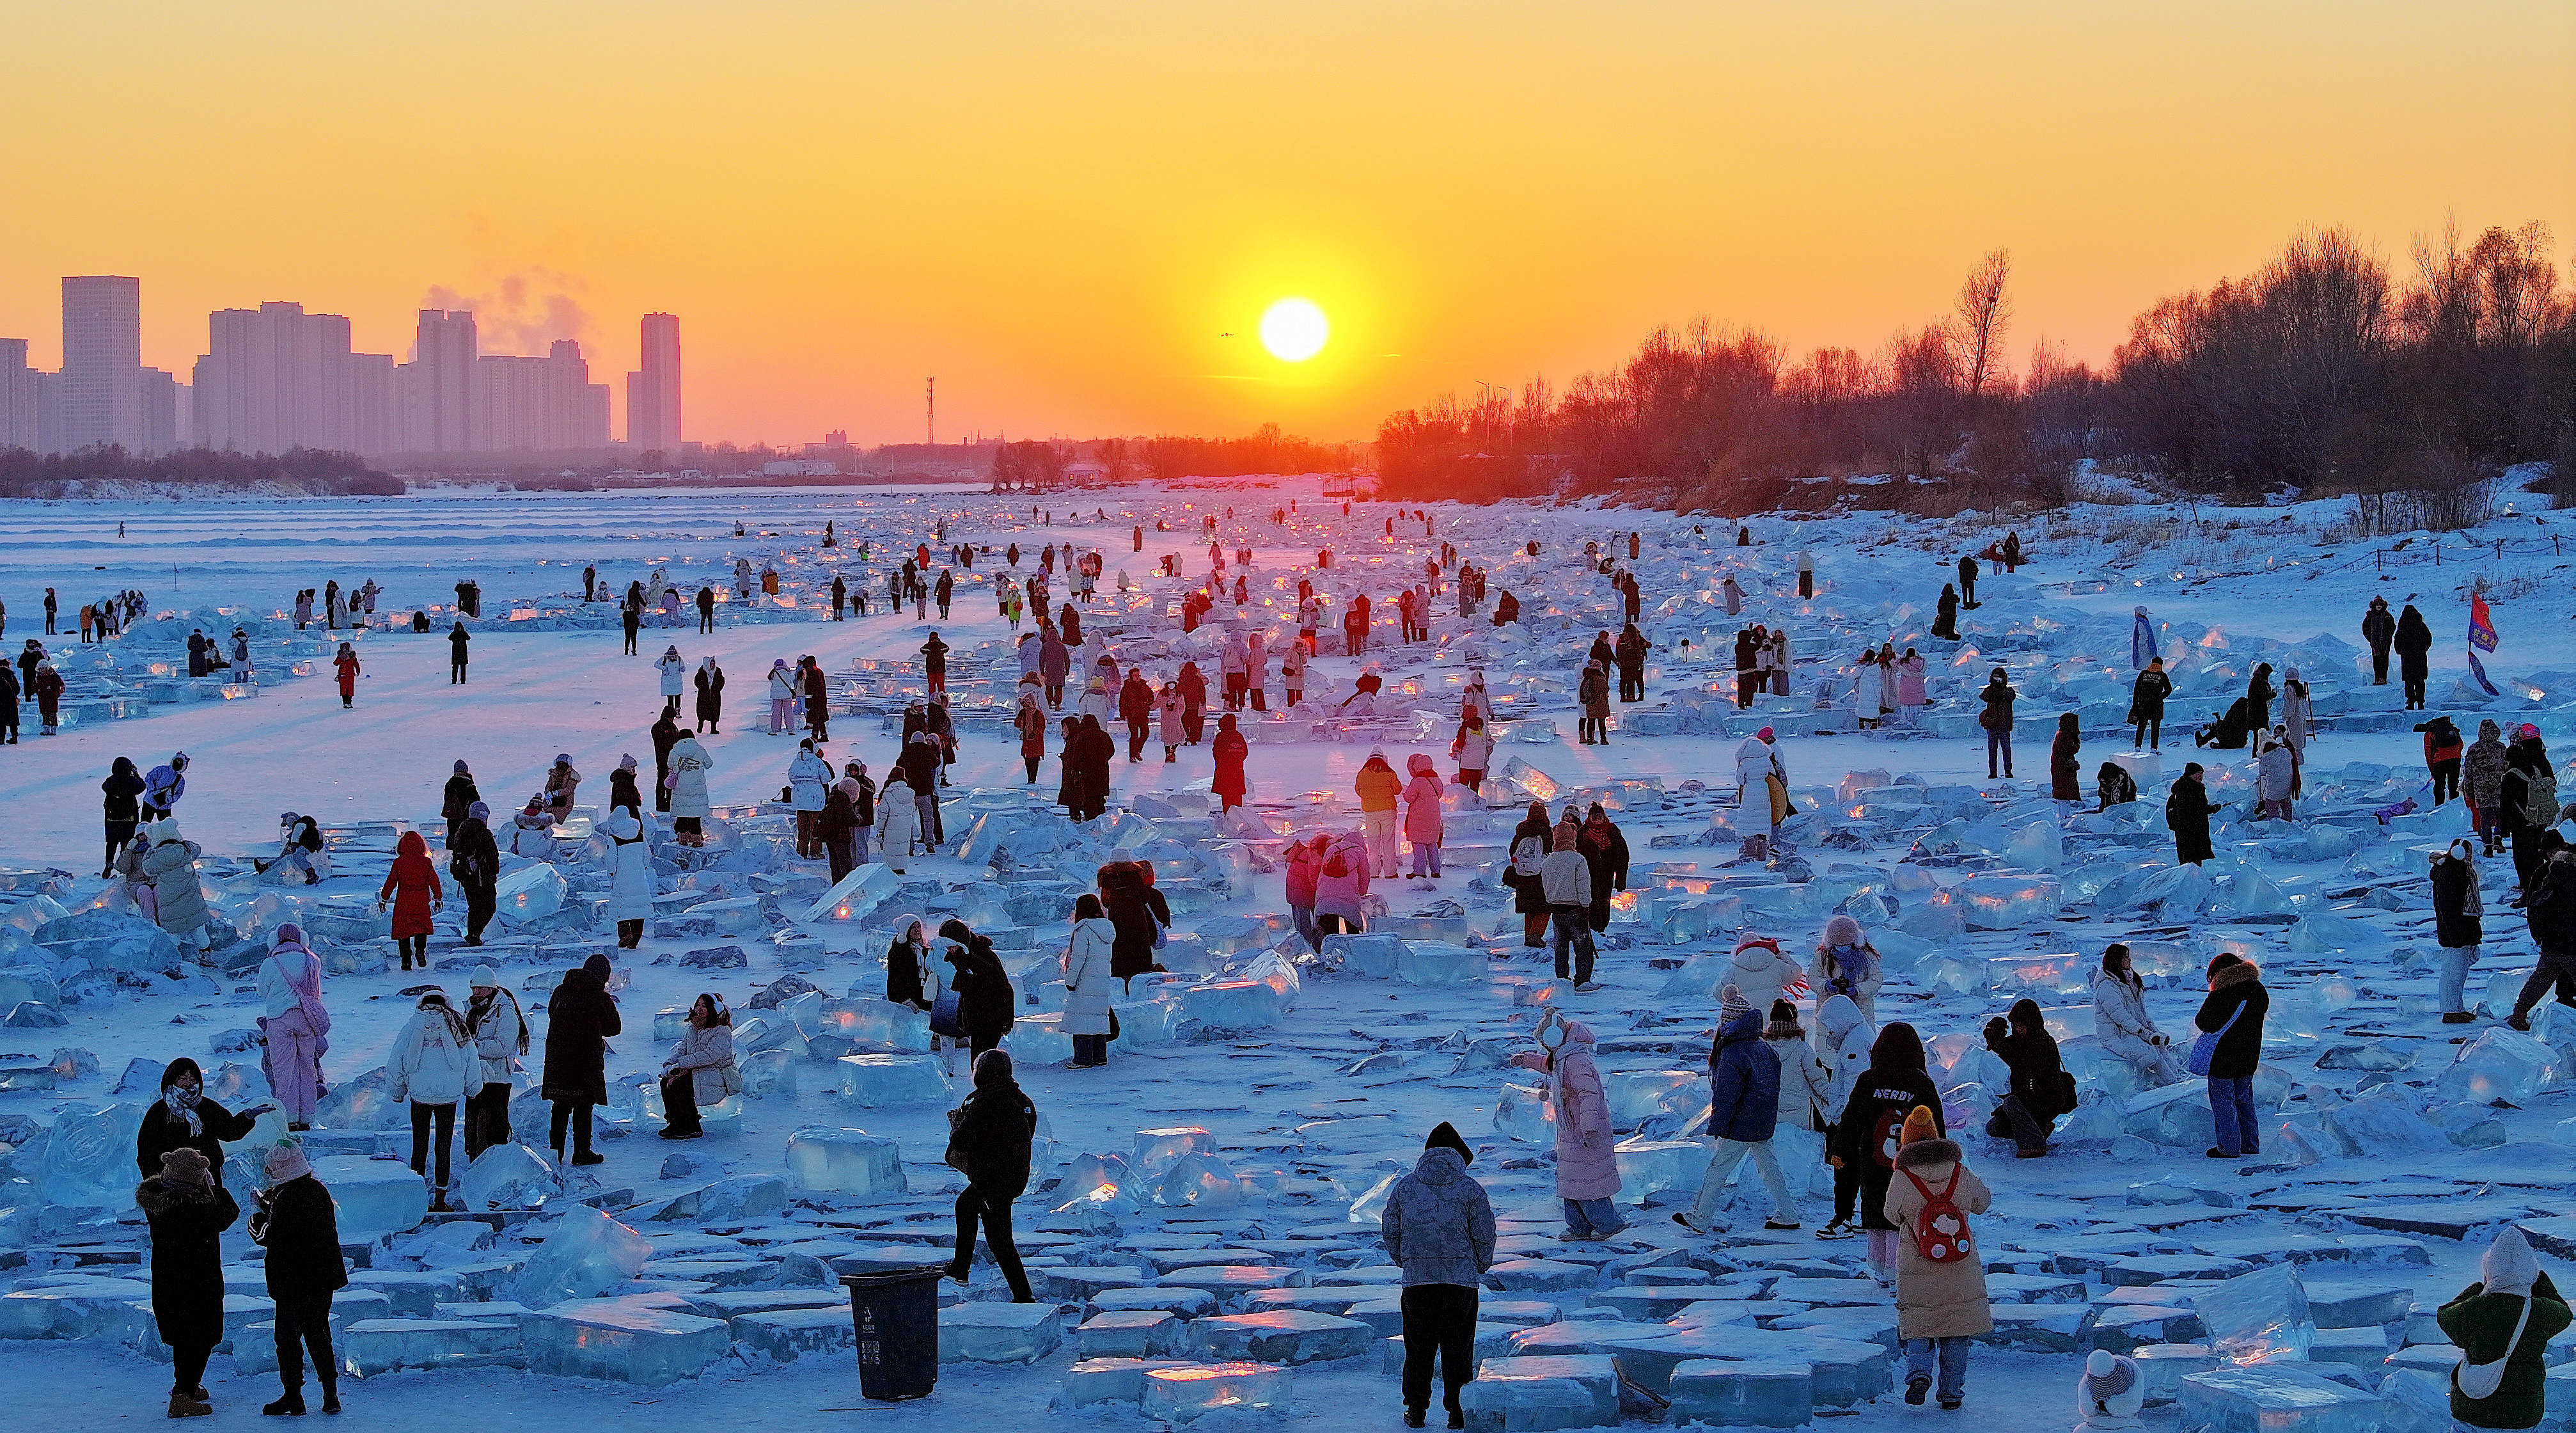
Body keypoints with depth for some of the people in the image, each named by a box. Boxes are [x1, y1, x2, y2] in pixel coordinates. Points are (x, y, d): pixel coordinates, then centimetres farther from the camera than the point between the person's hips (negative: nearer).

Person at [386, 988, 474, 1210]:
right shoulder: (457, 1027, 3)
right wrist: (473, 1089, 26)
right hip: (449, 1096, 1)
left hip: (419, 1094, 0)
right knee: (444, 1147, 8)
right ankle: (440, 1199, 10)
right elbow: (473, 1065, 8)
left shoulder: (413, 1027, 0)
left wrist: (396, 1093, 16)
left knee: (419, 1146, 10)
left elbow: (395, 1064, 2)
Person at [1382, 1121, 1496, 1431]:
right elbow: (1484, 1234, -2)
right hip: (1461, 1277, -2)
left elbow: (1389, 1229, 9)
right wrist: (1481, 1265, 15)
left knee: (1419, 1346, 12)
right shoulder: (1470, 1188, -2)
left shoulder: (1404, 1186, 6)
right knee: (1457, 1346, 7)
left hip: (1416, 1278, 2)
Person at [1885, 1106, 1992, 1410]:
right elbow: (1983, 1202, 11)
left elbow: (1893, 1216, 0)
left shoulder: (1902, 1182, -14)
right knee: (1956, 1332, 13)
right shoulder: (1961, 1174, -7)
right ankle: (1952, 1392, 14)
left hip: (1916, 1269, -2)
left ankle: (1918, 1373, -11)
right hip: (1962, 1271, 2)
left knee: (1919, 1327, 13)